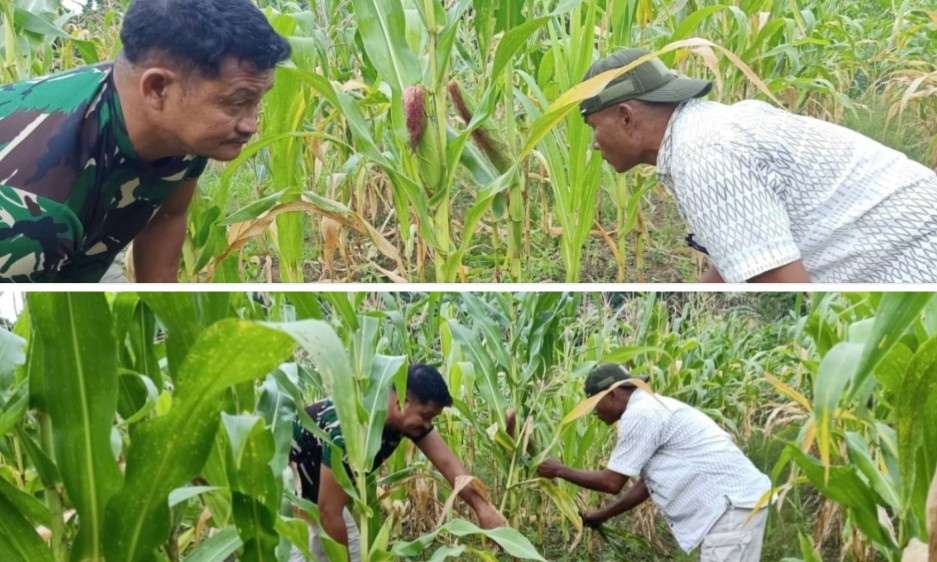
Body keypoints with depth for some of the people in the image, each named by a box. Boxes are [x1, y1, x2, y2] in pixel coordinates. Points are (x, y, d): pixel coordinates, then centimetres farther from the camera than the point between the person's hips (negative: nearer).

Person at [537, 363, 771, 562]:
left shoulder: (639, 414, -13)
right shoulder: (652, 409, 18)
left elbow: (612, 482, -11)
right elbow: (647, 484, 22)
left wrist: (560, 470, 2)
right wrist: (602, 514, 24)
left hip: (733, 505, -11)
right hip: (736, 502, 11)